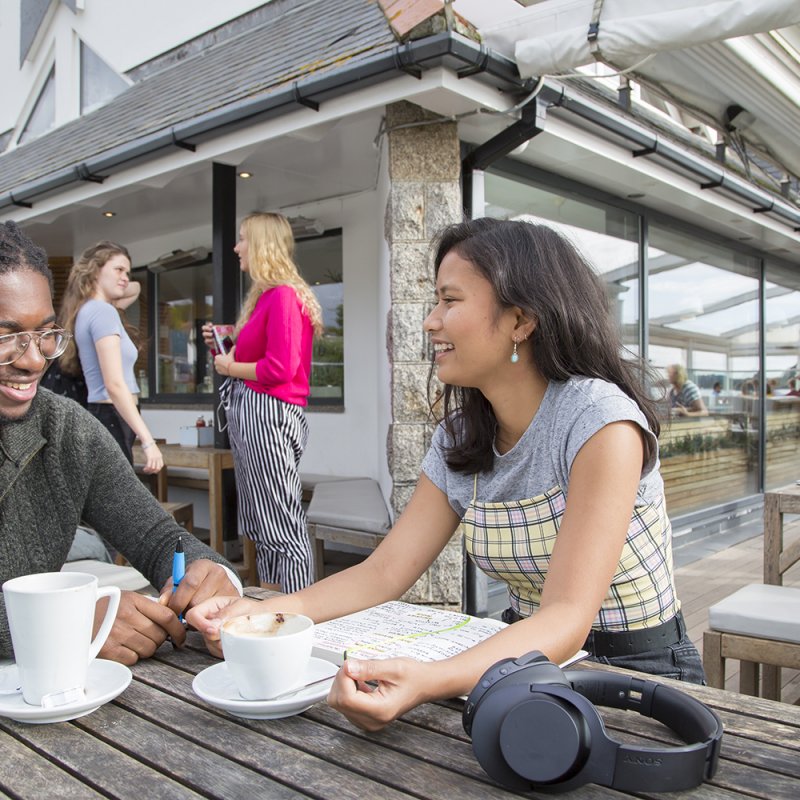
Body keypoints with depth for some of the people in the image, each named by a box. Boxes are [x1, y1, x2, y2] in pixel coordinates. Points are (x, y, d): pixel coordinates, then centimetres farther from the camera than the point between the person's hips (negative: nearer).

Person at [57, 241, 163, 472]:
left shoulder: (88, 310, 17)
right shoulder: (103, 311, -12)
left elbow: (135, 290, 39)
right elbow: (114, 385, -21)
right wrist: (148, 440, -25)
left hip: (100, 418, 10)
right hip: (111, 421, -10)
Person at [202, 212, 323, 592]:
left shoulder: (284, 295, -12)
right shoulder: (263, 296, 19)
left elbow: (279, 368, -20)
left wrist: (230, 367, -7)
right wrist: (222, 346, 12)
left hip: (266, 414, -11)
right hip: (249, 414, 11)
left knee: (282, 525, -7)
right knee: (262, 525, 14)